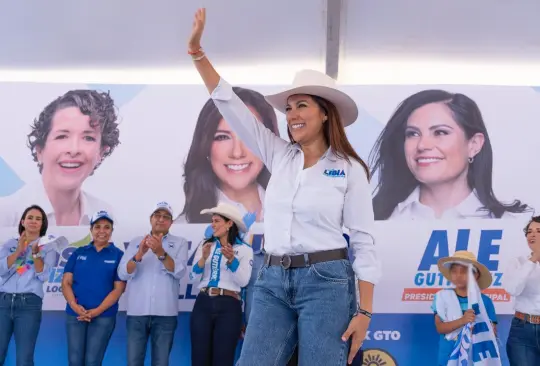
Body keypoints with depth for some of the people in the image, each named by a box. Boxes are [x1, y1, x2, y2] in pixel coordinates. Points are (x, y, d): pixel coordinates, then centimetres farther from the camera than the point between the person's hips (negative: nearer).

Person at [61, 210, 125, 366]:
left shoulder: (118, 255, 3)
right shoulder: (78, 253, 10)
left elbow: (118, 289, -3)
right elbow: (66, 283, 5)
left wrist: (97, 311, -13)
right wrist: (74, 305, -13)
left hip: (104, 316, -2)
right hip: (75, 314, 2)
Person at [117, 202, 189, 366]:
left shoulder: (180, 243, 8)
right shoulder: (135, 242, 11)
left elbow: (179, 271, -7)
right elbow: (123, 273, 1)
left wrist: (160, 253, -22)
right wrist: (139, 255, -17)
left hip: (165, 313, -1)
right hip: (137, 312, 1)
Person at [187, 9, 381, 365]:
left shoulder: (349, 169, -1)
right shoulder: (278, 155, 10)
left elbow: (364, 241, -3)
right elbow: (229, 104, 8)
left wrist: (364, 311, -8)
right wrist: (197, 51, 1)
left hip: (326, 282, -4)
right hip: (273, 282, 4)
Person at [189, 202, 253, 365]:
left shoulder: (245, 249, 2)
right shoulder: (205, 245, 12)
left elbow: (243, 281, -7)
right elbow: (193, 277, 7)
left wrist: (231, 259, -20)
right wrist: (203, 258, -10)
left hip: (228, 306, -3)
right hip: (203, 304, 3)